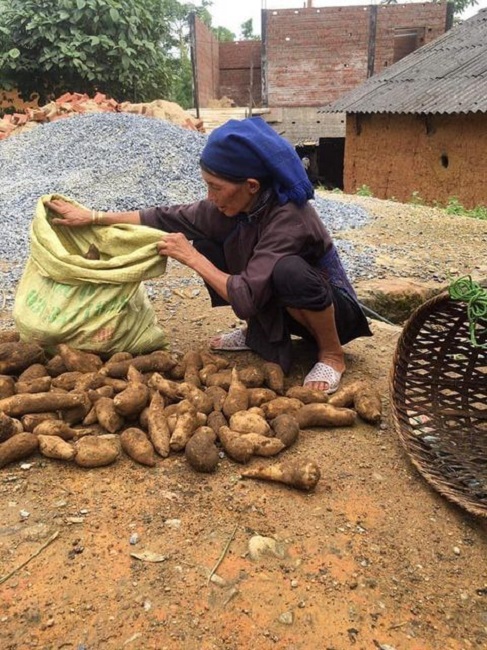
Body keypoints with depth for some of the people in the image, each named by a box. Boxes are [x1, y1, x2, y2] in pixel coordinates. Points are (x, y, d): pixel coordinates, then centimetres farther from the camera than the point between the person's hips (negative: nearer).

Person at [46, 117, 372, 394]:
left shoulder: (288, 218, -34)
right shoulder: (232, 204, -12)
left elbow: (246, 298, -37)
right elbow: (168, 218, -4)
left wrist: (191, 258, -26)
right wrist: (92, 217, -5)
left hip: (332, 308, -6)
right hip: (278, 305, 7)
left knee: (288, 270, -40)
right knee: (205, 241, -6)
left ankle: (332, 354, -12)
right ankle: (258, 334, 8)